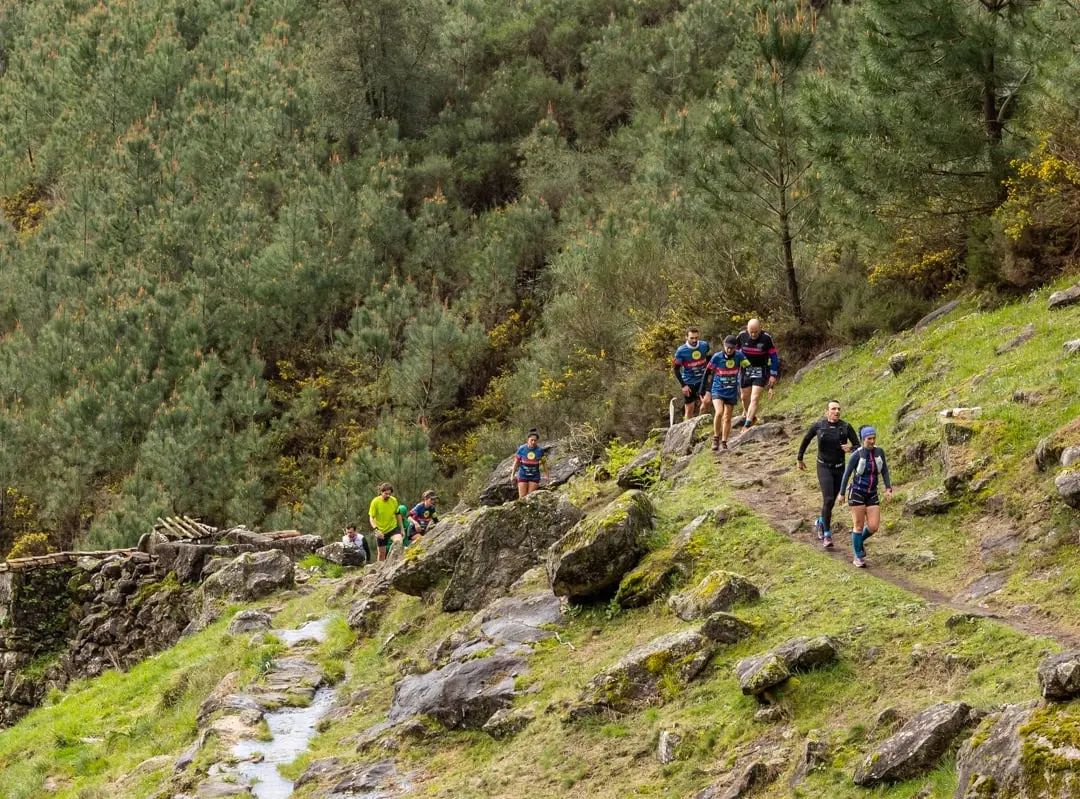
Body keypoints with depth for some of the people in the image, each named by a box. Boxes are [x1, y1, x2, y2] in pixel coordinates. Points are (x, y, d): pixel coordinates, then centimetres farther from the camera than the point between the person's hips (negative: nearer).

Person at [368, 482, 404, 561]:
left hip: (393, 528, 1)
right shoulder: (375, 502, -15)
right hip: (381, 531, -1)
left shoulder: (394, 500, -6)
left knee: (399, 542, -28)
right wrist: (376, 530, -29)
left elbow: (398, 515, 8)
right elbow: (371, 518, -14)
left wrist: (402, 529, 9)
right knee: (382, 553, 8)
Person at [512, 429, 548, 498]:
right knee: (522, 498, -6)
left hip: (534, 476, 1)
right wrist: (512, 475, 7)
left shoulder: (540, 450, -5)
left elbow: (543, 463, 6)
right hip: (523, 476, -1)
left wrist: (547, 475, 8)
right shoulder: (521, 449, -8)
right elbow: (516, 462, 3)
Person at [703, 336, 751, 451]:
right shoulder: (717, 357, -12)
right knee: (719, 412, -23)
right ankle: (716, 437, -6)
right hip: (718, 390, -2)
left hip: (731, 392, 2)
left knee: (727, 418, 7)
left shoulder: (739, 356, -9)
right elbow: (707, 372, -2)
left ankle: (723, 443, 18)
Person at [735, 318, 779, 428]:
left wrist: (773, 375, -10)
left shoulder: (766, 338, -16)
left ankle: (747, 425, -13)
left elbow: (774, 356, -7)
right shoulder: (742, 336, -10)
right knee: (745, 397, 14)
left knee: (755, 398, -12)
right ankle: (746, 415, 41)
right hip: (746, 370, 3)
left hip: (760, 371, -3)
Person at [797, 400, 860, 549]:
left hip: (839, 469, 2)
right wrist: (799, 459, 17)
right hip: (824, 468, -2)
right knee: (828, 499, -19)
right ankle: (827, 535, -9)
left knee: (831, 501, 16)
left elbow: (858, 447, -7)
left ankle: (820, 523, 46)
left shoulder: (846, 427, -9)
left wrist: (850, 448, -30)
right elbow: (805, 440, 9)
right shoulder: (818, 426, -8)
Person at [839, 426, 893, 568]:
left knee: (873, 527, -3)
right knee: (859, 526, -2)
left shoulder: (879, 451, -2)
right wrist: (842, 494, -2)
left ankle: (859, 541, 29)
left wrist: (888, 489, -9)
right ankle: (858, 557, 13)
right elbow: (847, 473, -6)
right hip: (857, 492, -4)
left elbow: (884, 471, 4)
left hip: (872, 494, 4)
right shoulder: (856, 455, -14)